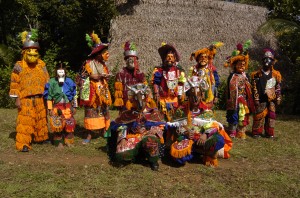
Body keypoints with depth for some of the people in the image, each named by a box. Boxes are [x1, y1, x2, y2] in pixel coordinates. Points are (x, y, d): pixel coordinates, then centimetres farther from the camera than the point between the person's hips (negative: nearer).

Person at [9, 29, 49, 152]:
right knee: (25, 121, -6)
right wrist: (17, 99, -9)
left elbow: (47, 81, 12)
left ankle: (40, 137, 32)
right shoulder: (19, 66, -3)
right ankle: (23, 143, -4)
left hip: (40, 99, 4)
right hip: (25, 100, -4)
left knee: (41, 120, 15)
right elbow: (15, 84, -4)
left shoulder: (42, 65, 8)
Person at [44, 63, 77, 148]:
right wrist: (50, 109, -1)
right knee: (57, 125, -3)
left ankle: (69, 141, 15)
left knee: (70, 123, -2)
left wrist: (74, 107, 11)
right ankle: (59, 142, 14)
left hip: (67, 107, 1)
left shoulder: (69, 82, 4)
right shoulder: (52, 82, -2)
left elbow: (73, 95, 11)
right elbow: (49, 97, 1)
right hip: (56, 107, -1)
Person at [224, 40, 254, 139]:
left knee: (243, 117, 8)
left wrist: (249, 101, 10)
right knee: (233, 116, 0)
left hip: (244, 101, 4)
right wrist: (229, 100, -7)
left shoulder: (246, 76, 8)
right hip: (234, 100, -4)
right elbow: (229, 89, -4)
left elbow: (249, 89, 12)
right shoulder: (232, 76, -4)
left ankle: (241, 133, 19)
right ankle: (232, 133, 11)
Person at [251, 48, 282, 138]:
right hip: (261, 99, -3)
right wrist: (256, 99, -8)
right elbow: (254, 87, -4)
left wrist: (278, 98, 5)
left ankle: (269, 133, 20)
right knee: (259, 116, -2)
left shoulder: (276, 74, 5)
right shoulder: (257, 74, -2)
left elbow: (278, 88, 9)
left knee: (271, 116, 9)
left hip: (271, 99, 3)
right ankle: (256, 132, 10)